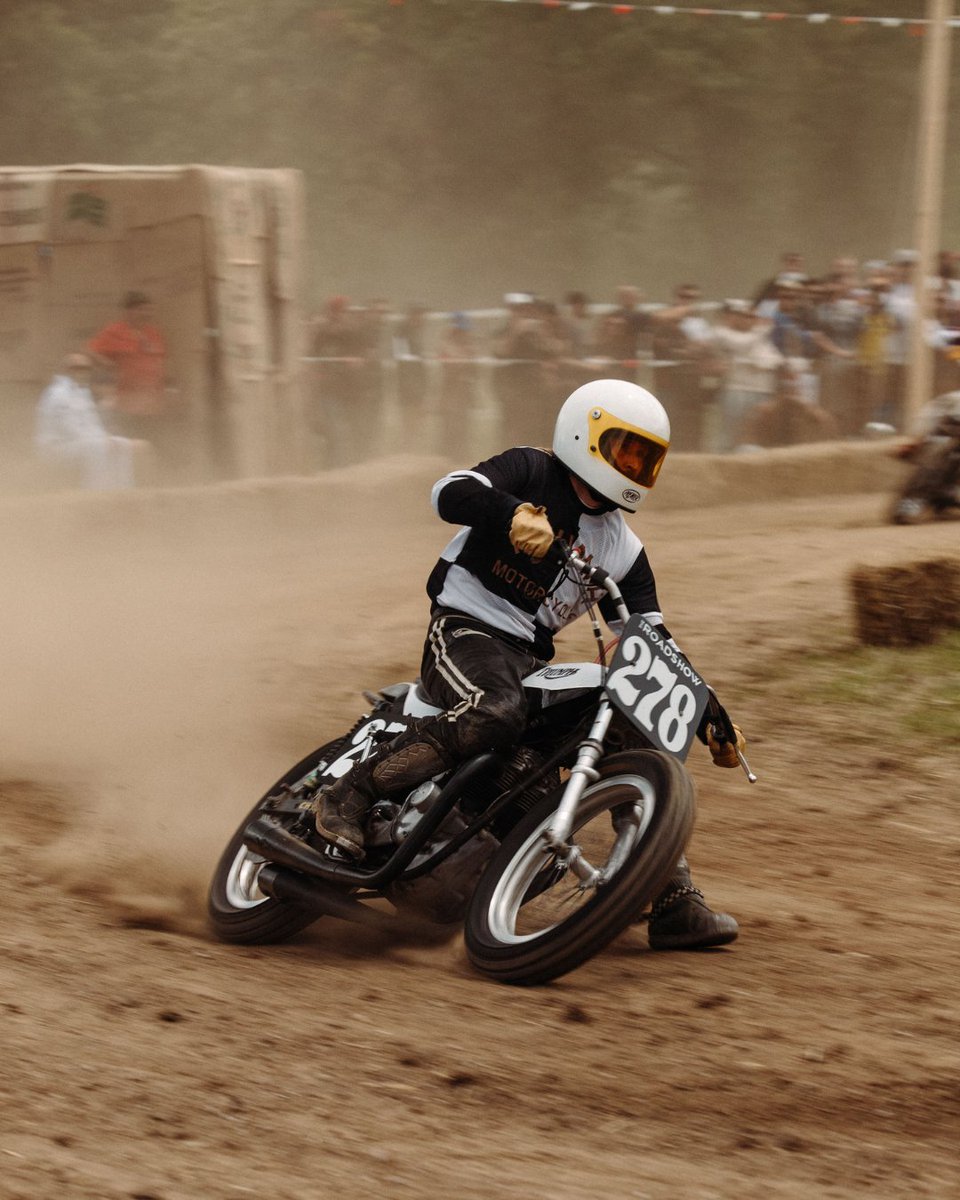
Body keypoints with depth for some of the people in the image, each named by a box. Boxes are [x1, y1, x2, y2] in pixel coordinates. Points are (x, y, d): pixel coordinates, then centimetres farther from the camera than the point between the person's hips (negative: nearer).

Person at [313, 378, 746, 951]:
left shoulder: (623, 551, 14)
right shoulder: (529, 471, -2)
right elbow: (451, 493, -20)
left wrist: (709, 720, 3)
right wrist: (514, 513, -40)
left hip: (532, 662, 7)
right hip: (465, 630, -7)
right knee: (496, 714, -39)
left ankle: (675, 903, 5)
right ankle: (350, 794, -29)